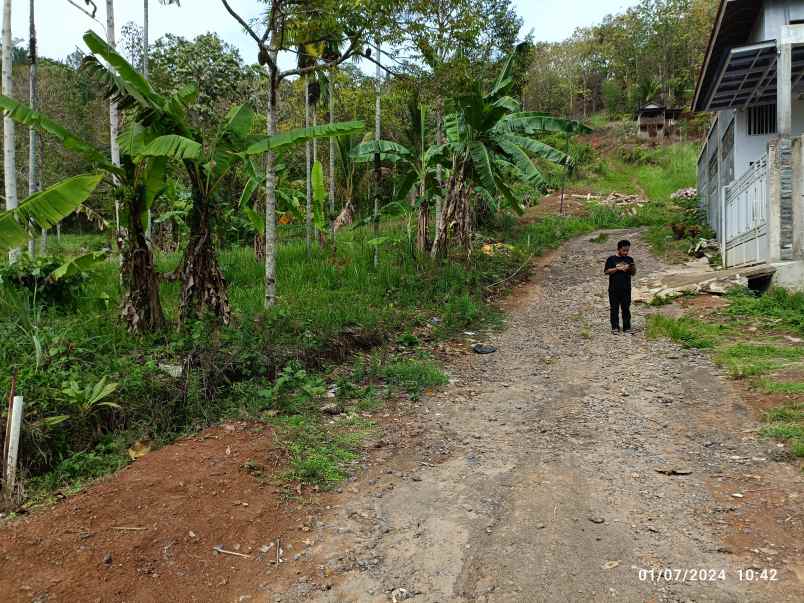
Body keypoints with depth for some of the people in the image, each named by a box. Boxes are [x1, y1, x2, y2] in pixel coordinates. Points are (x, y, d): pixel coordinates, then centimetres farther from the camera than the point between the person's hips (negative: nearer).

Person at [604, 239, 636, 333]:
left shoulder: (630, 259, 9)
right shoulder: (611, 259, 0)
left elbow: (633, 273, 12)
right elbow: (607, 271, -5)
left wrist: (633, 268, -10)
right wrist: (618, 268, -14)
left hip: (626, 289, 2)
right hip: (614, 289, -2)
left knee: (626, 308, 5)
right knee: (614, 308, 3)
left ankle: (627, 327, 12)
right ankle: (615, 327, 9)